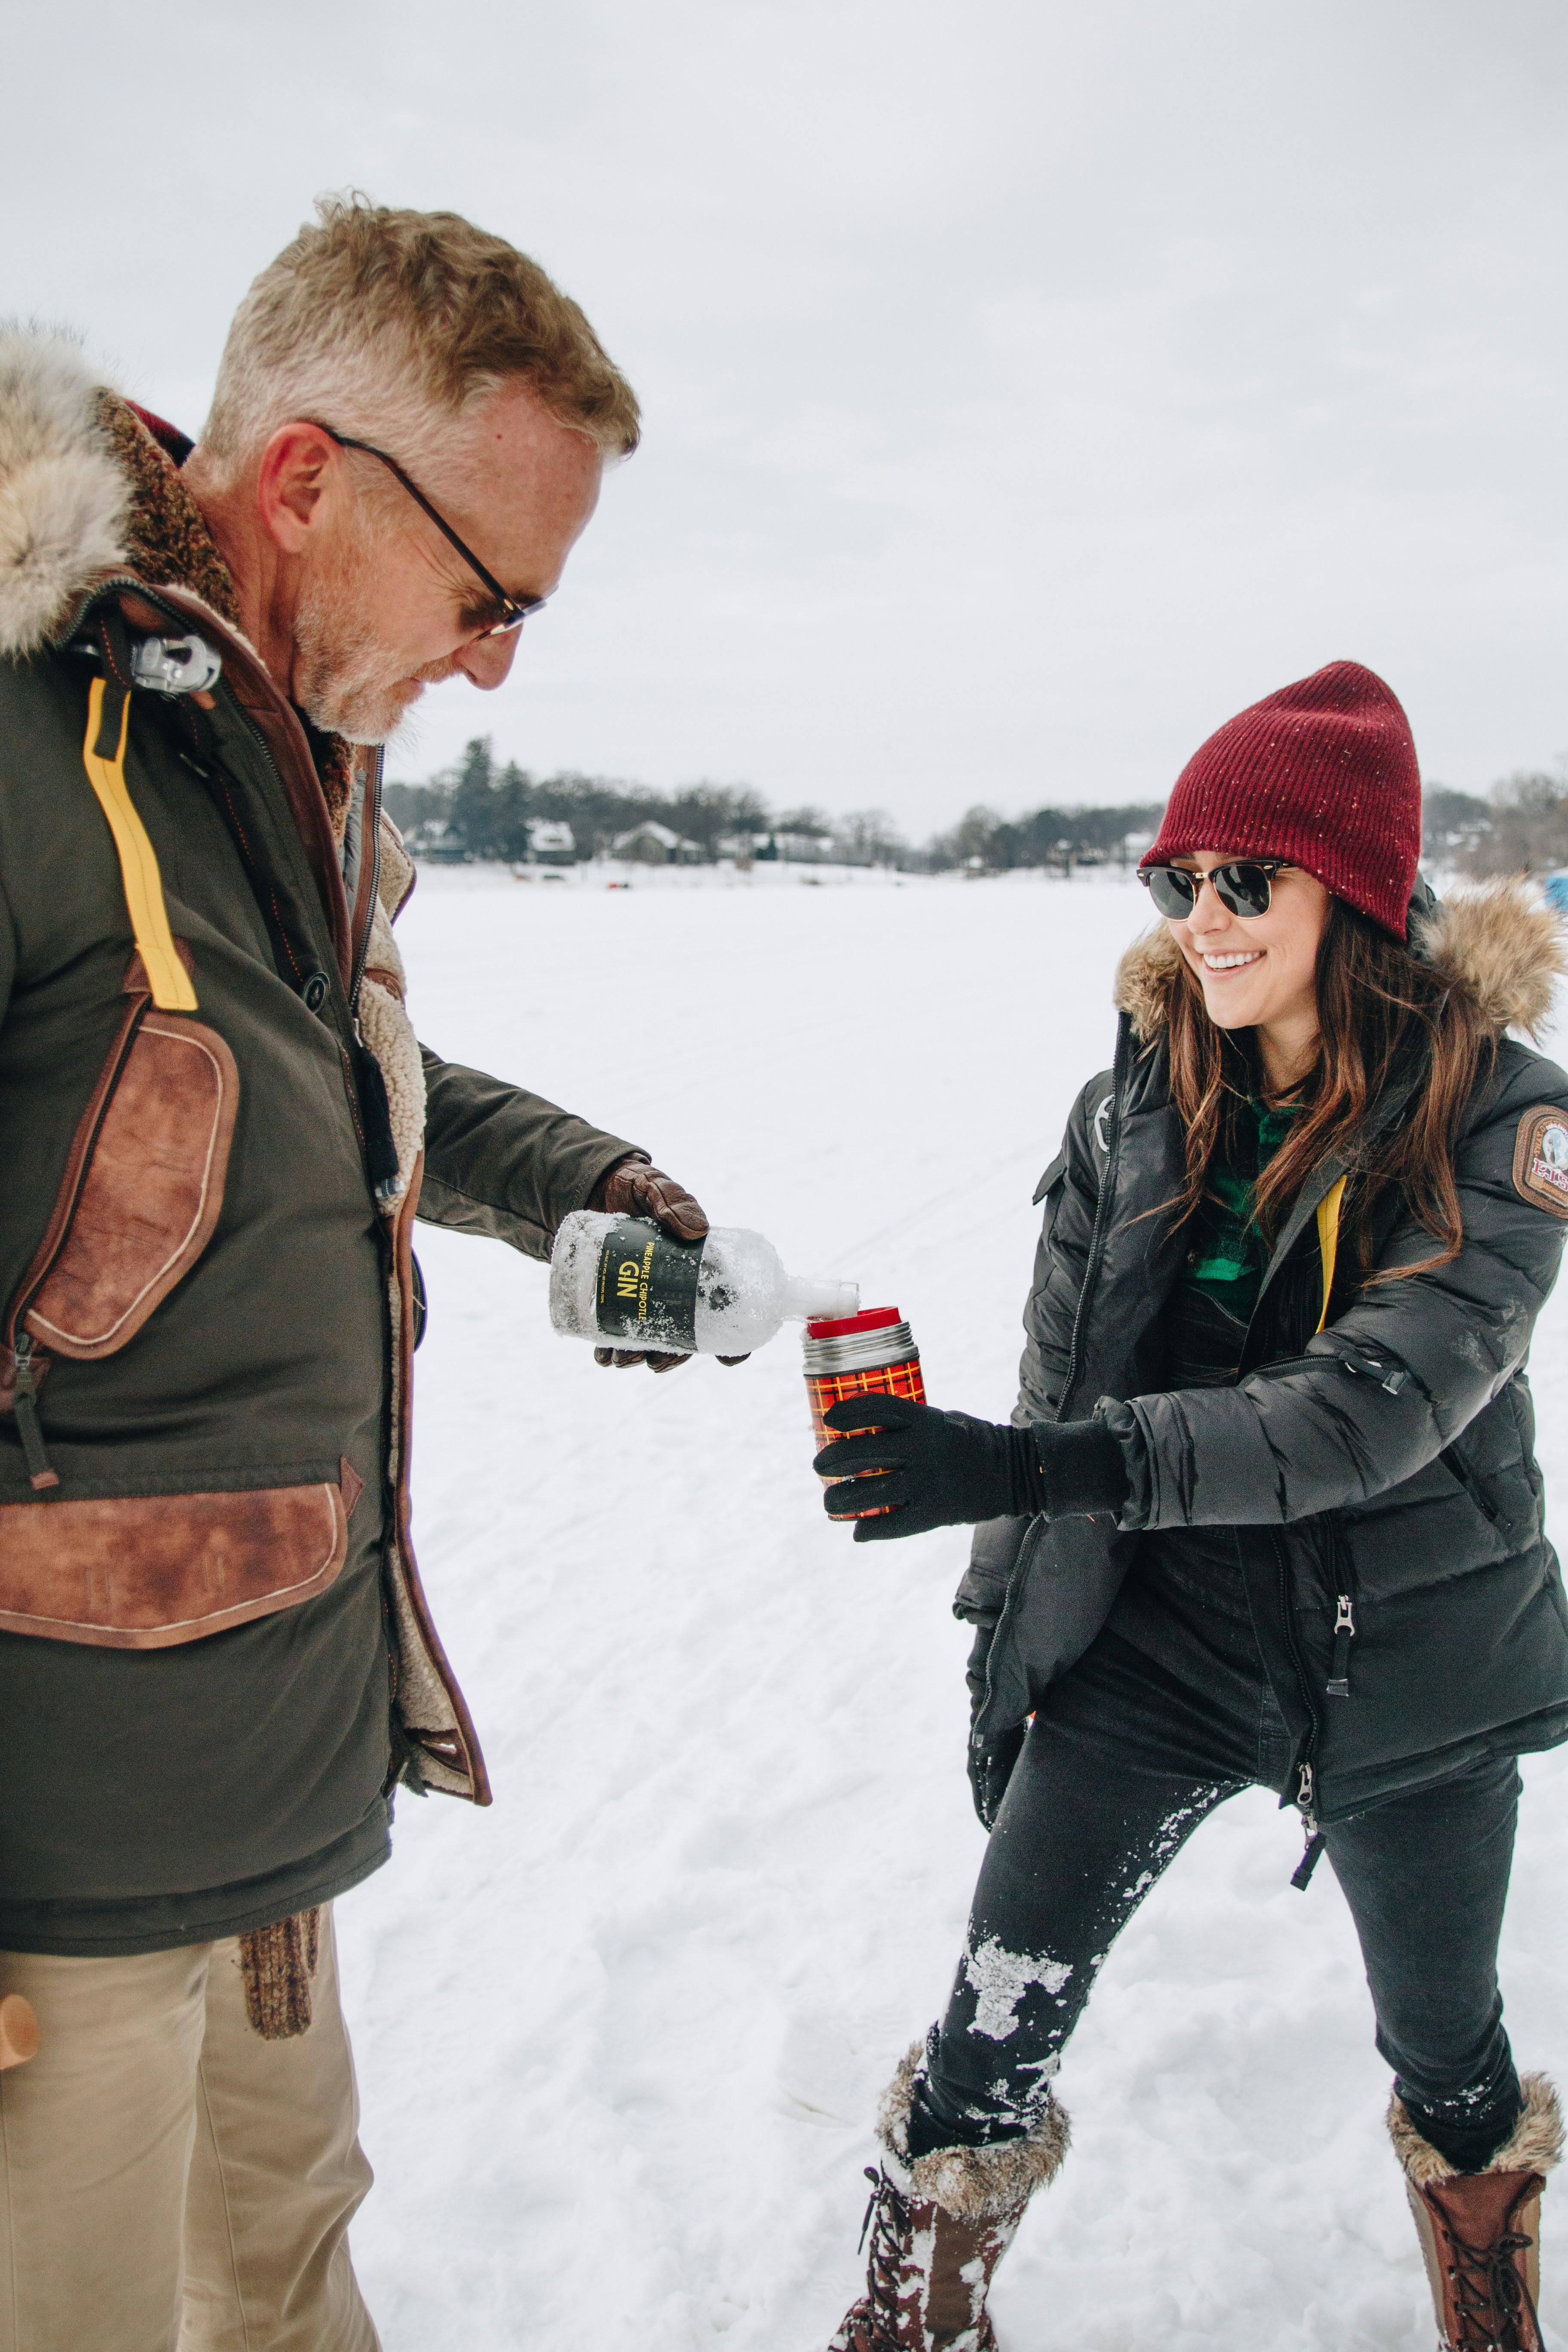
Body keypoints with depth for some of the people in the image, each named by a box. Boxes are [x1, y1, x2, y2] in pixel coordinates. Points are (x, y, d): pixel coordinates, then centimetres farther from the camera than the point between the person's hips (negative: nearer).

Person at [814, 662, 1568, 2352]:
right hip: (1148, 1644, 2)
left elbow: (1372, 1408, -29)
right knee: (992, 2039, 1)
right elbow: (1058, 1386, 2)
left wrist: (1032, 1468, -38)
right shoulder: (1134, 1106, -5)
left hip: (1408, 1666, -1)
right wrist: (1001, 1626, 5)